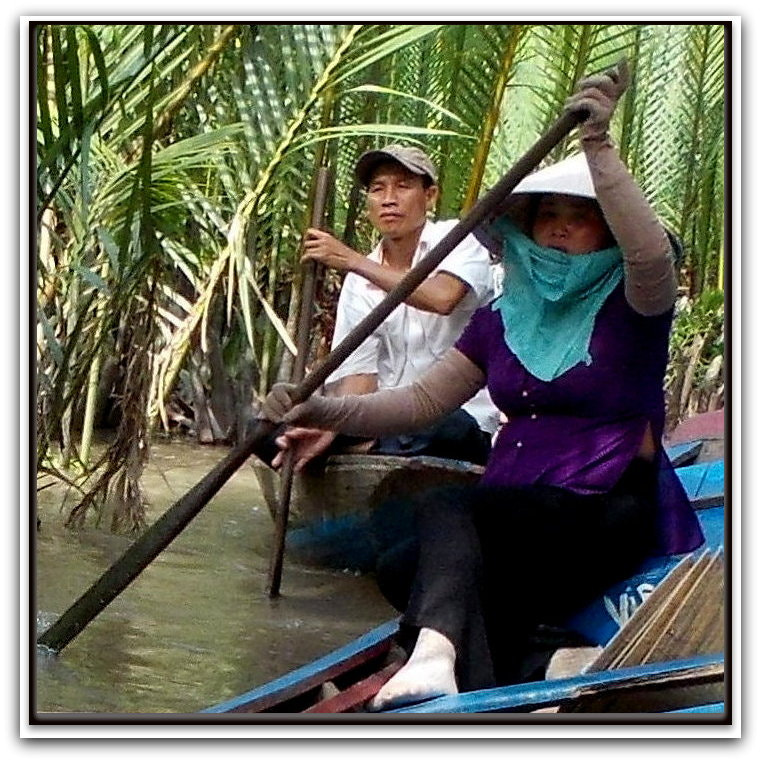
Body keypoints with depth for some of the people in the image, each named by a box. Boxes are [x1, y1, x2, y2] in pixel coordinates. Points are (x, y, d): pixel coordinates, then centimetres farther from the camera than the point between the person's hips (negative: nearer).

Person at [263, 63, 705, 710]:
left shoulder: (632, 305, -1)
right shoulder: (503, 320, 15)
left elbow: (651, 251, -25)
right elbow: (423, 399, 14)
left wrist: (598, 149, -34)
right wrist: (322, 410, 1)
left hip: (609, 514, -6)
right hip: (516, 519, 6)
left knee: (442, 512, -32)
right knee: (490, 587, -30)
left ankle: (436, 651, -54)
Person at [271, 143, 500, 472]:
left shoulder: (458, 238, -2)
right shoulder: (360, 282, 11)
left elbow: (443, 297, -25)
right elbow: (358, 370, 0)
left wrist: (353, 261, -20)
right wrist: (330, 427, -21)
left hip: (463, 417, -3)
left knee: (447, 430, -41)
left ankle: (368, 449, -17)